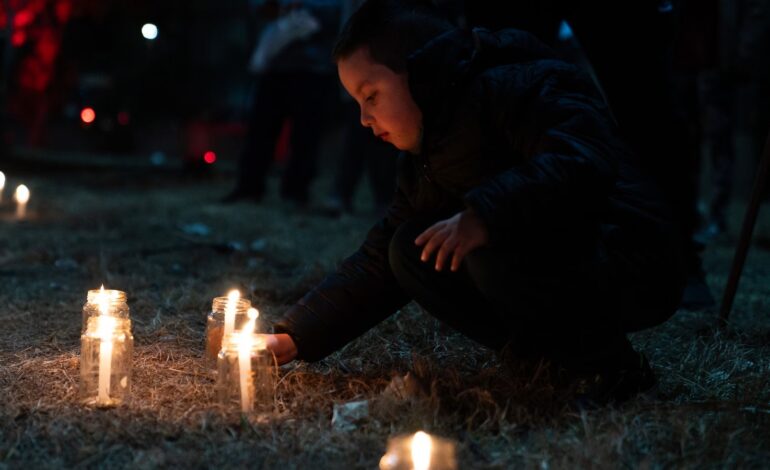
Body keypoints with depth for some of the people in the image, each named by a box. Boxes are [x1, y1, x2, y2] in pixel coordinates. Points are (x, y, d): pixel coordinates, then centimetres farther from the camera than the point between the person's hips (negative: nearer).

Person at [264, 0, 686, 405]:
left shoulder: (518, 88, -17)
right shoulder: (425, 163, 11)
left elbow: (585, 163, -35)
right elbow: (376, 267, 11)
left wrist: (484, 216, -38)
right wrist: (292, 338, 3)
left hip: (631, 271, -9)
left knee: (494, 254, -33)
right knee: (411, 251, 0)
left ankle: (611, 365, -10)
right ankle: (563, 361, -1)